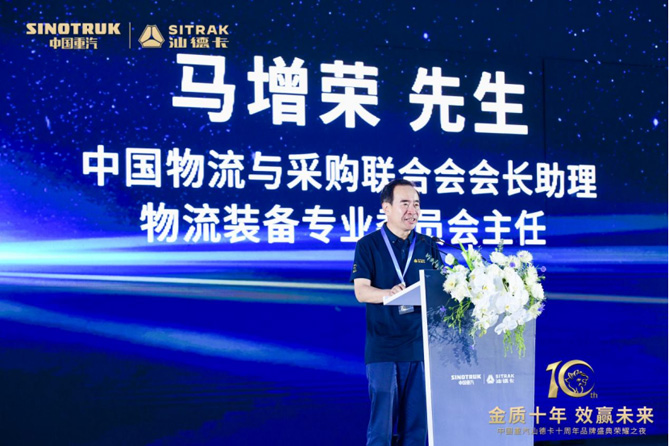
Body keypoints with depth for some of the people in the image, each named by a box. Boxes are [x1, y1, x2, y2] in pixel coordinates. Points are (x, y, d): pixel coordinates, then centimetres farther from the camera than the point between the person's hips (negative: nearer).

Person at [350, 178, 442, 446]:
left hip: (420, 346, 3)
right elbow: (361, 291, -7)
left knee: (416, 421, 6)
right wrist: (390, 293, -26)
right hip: (382, 347, -3)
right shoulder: (369, 245, 2)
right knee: (382, 420, -4)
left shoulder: (428, 247, 12)